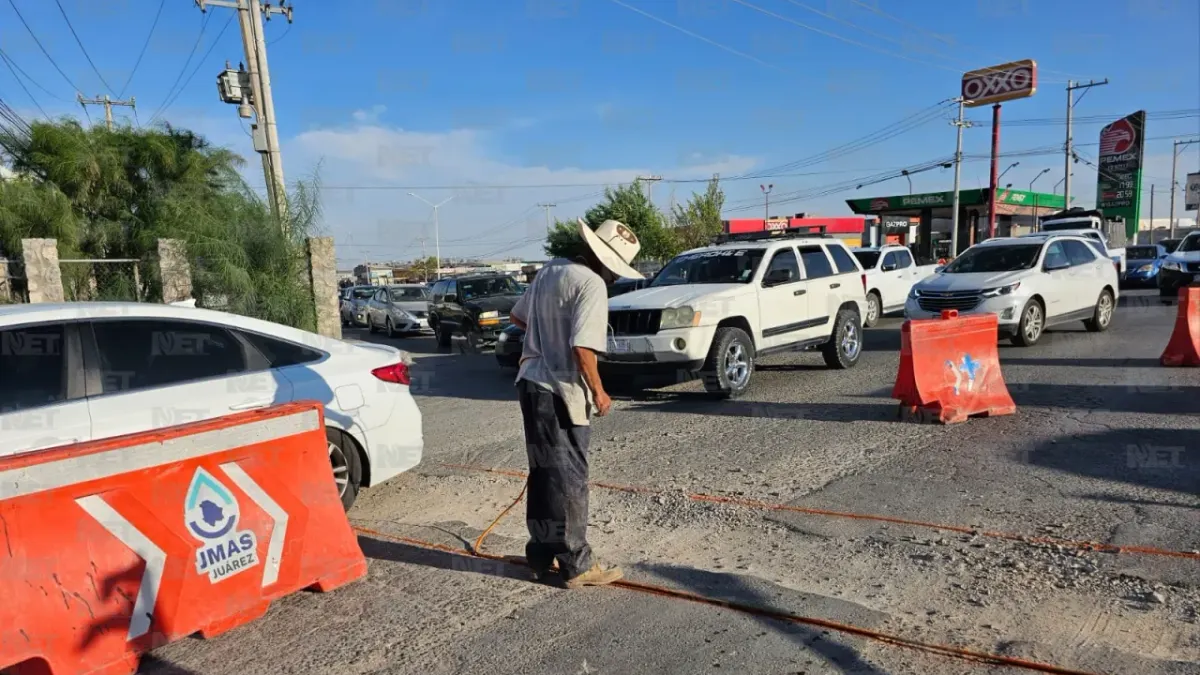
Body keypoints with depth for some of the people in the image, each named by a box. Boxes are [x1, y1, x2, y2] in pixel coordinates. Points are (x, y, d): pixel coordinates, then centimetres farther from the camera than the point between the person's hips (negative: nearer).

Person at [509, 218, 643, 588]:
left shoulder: (549, 269, 9)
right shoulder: (591, 284, -17)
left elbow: (517, 316, 20)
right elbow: (582, 349, -24)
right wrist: (598, 392, -10)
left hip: (531, 383, 9)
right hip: (560, 393, -8)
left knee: (543, 475, 17)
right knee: (569, 480, 3)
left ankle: (541, 555, 29)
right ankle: (576, 565, 15)